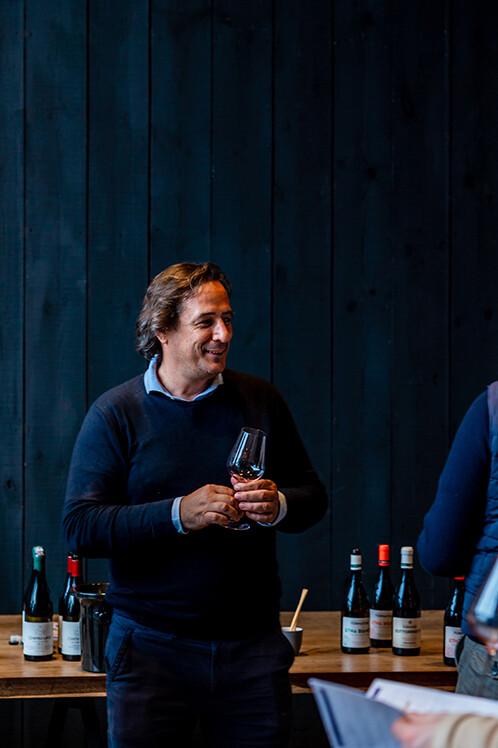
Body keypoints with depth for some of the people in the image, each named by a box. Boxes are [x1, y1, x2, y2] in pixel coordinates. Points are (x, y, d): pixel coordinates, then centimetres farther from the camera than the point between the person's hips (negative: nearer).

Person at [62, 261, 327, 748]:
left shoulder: (260, 401, 7)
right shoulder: (115, 413, -2)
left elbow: (313, 497, 14)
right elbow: (80, 528, -9)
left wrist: (279, 507, -10)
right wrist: (179, 514, -21)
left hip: (252, 645, 3)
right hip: (151, 648, -2)